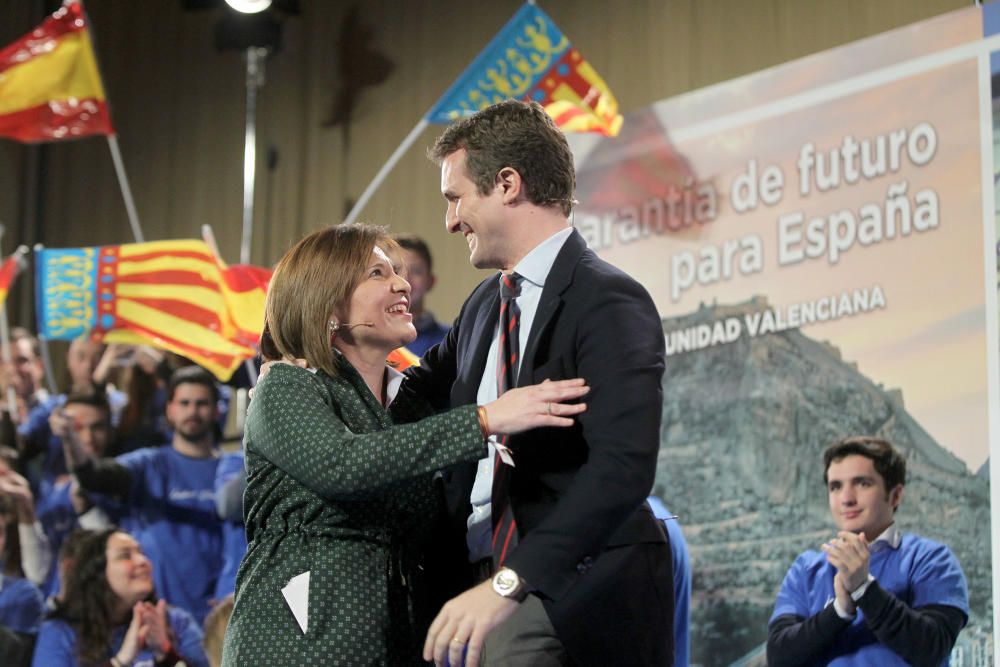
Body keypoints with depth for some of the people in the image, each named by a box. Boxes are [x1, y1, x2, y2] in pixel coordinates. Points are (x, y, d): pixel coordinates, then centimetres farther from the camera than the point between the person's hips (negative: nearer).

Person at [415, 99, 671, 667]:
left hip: (576, 598, -7)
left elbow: (624, 466, -25)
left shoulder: (608, 302, -13)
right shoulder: (486, 304, 13)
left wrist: (509, 583, -32)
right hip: (488, 585, 7)